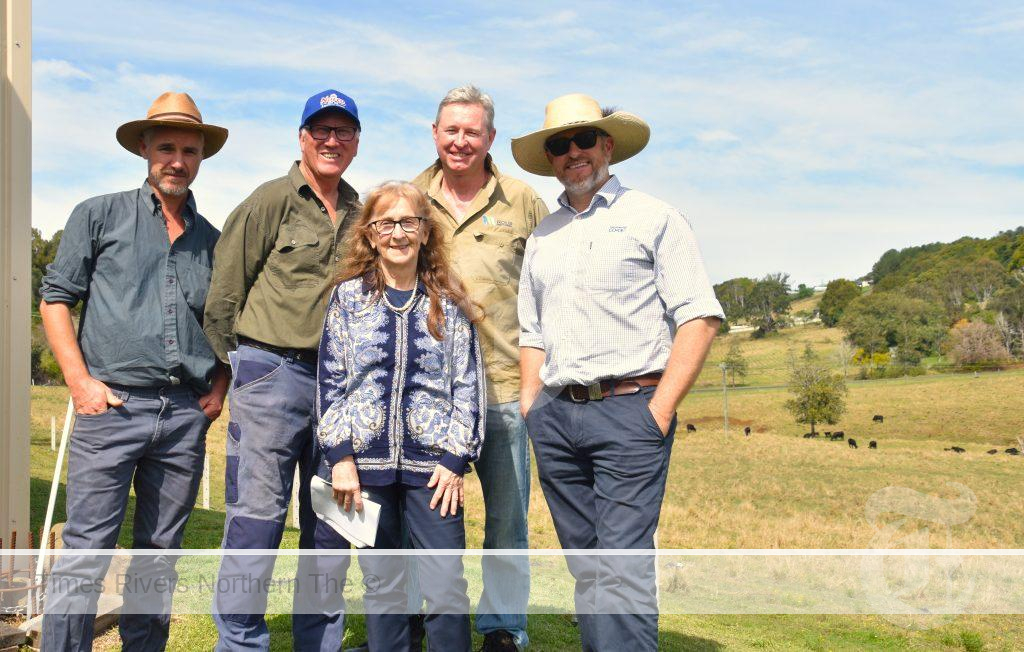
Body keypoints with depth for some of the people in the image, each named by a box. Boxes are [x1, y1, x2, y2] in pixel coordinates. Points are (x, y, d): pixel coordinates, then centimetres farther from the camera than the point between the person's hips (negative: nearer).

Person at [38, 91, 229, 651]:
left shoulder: (212, 240, 16)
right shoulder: (100, 216, 7)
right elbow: (56, 296, 4)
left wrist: (220, 385, 8)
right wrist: (80, 381, -6)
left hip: (187, 414, 4)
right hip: (112, 403, -3)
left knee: (160, 553, 11)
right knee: (86, 552, -5)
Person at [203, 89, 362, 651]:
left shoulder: (360, 212, 12)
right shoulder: (272, 200, -2)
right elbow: (225, 291, -1)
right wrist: (236, 364, 4)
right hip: (273, 373, -5)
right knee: (257, 512, -4)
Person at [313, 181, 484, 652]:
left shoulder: (450, 304, 6)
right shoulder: (348, 298, 6)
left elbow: (468, 385, 4)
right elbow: (330, 380, 4)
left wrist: (454, 459, -3)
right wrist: (340, 455, -4)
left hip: (431, 465, 0)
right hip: (366, 460, 1)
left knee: (448, 595, -2)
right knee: (383, 592, 8)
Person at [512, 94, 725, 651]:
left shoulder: (652, 218, 4)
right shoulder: (542, 237, 19)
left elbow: (699, 316, -3)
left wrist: (660, 409, -11)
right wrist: (531, 410, 9)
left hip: (629, 410, -5)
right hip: (555, 416, 5)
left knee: (621, 568, -11)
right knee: (585, 567, 9)